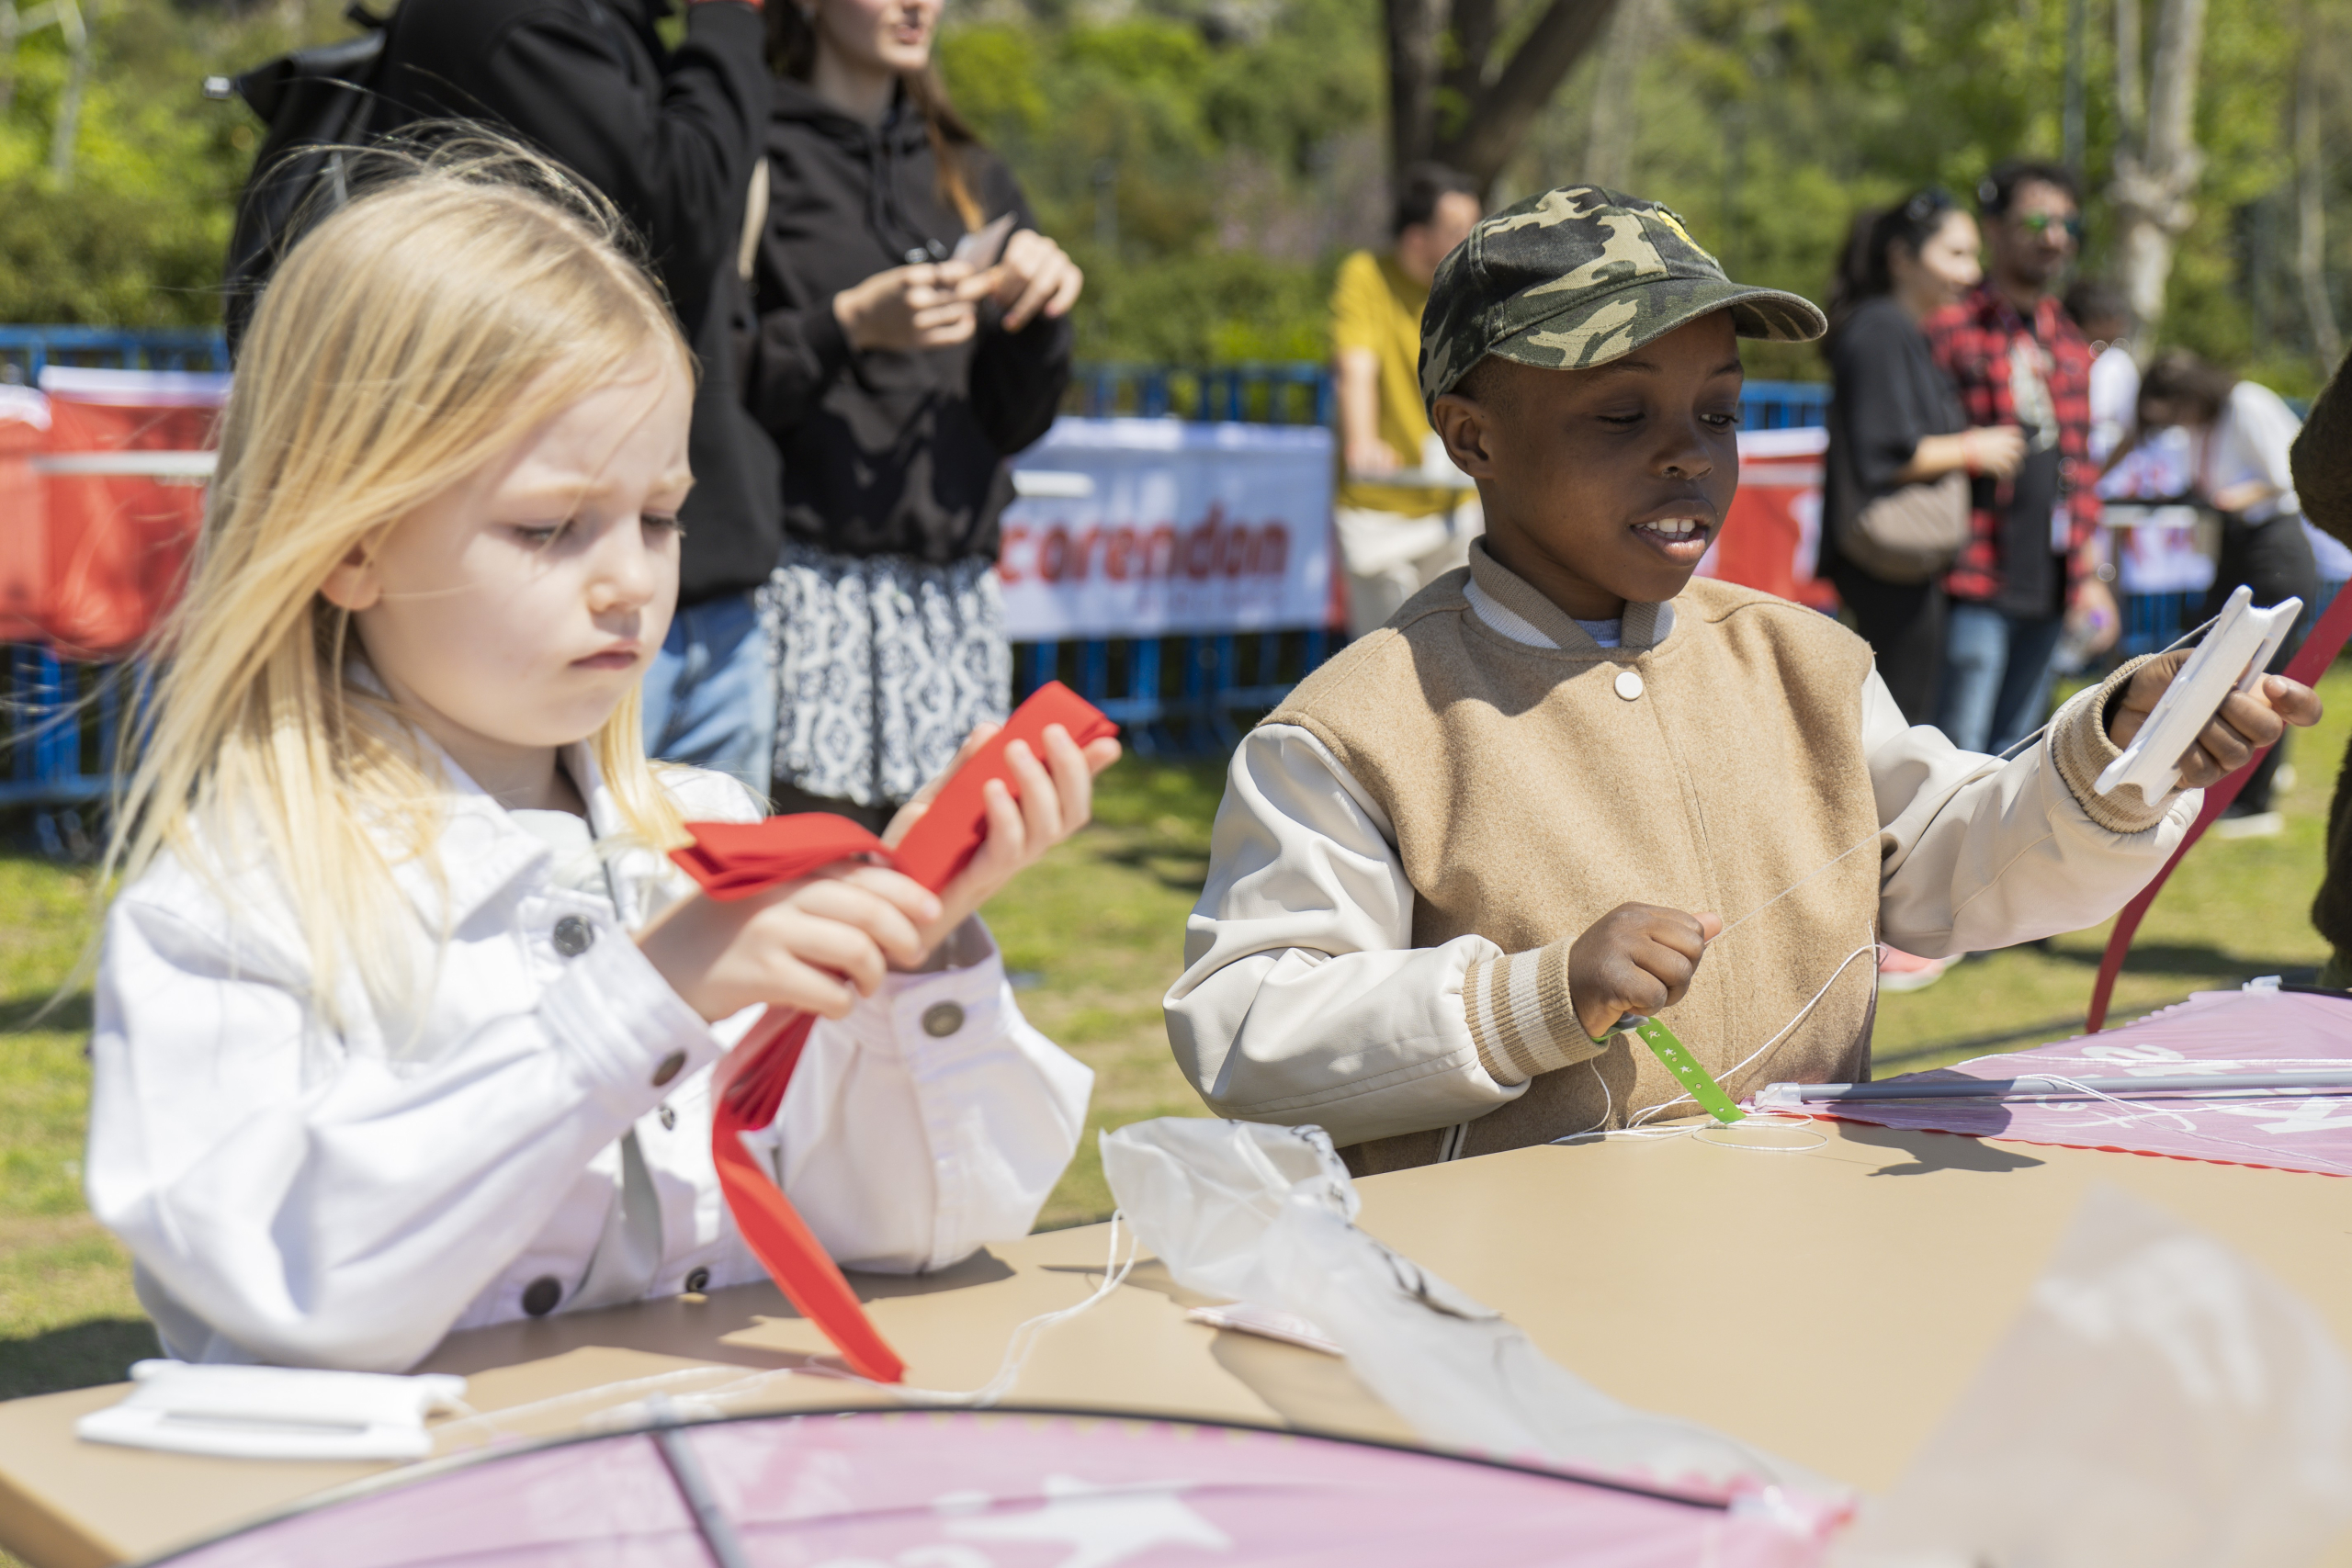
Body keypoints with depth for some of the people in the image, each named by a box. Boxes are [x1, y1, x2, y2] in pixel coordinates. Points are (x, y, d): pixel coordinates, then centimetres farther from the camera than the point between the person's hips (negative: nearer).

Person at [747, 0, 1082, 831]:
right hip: (808, 590, -5)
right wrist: (848, 327, -15)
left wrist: (1039, 311, -1)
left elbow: (1015, 423, 17)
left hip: (955, 597, 5)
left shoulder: (973, 178, 20)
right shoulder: (754, 149, 2)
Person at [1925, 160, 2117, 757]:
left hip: (2047, 591, 7)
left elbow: (2077, 467, 20)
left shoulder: (2070, 346, 18)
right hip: (1974, 586, -7)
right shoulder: (1950, 330, -4)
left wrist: (2089, 573, 15)